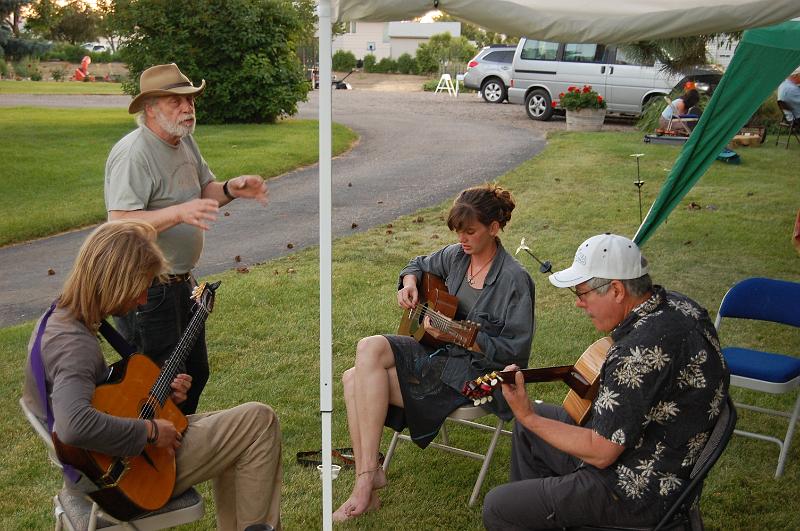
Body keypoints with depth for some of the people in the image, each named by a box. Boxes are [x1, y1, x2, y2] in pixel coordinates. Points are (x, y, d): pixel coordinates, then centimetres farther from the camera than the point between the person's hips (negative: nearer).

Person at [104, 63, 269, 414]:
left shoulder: (184, 140, 7)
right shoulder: (133, 154, -22)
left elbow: (203, 191, 18)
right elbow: (120, 224, -30)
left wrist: (231, 189, -4)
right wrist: (179, 213, -42)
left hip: (181, 281, 10)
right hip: (146, 290, -10)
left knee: (195, 372, 21)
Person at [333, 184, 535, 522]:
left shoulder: (515, 280, -15)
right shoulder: (457, 255, 5)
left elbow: (514, 352, -16)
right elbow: (420, 265, 27)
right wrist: (409, 282, 4)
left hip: (474, 373, -8)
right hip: (439, 353, 8)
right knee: (355, 379, -14)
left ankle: (368, 475, -13)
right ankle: (365, 486, -14)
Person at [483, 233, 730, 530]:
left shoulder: (640, 352, -32)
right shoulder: (675, 304, -3)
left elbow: (600, 452, -26)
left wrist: (529, 417, -18)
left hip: (639, 490, -10)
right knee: (527, 428, 24)